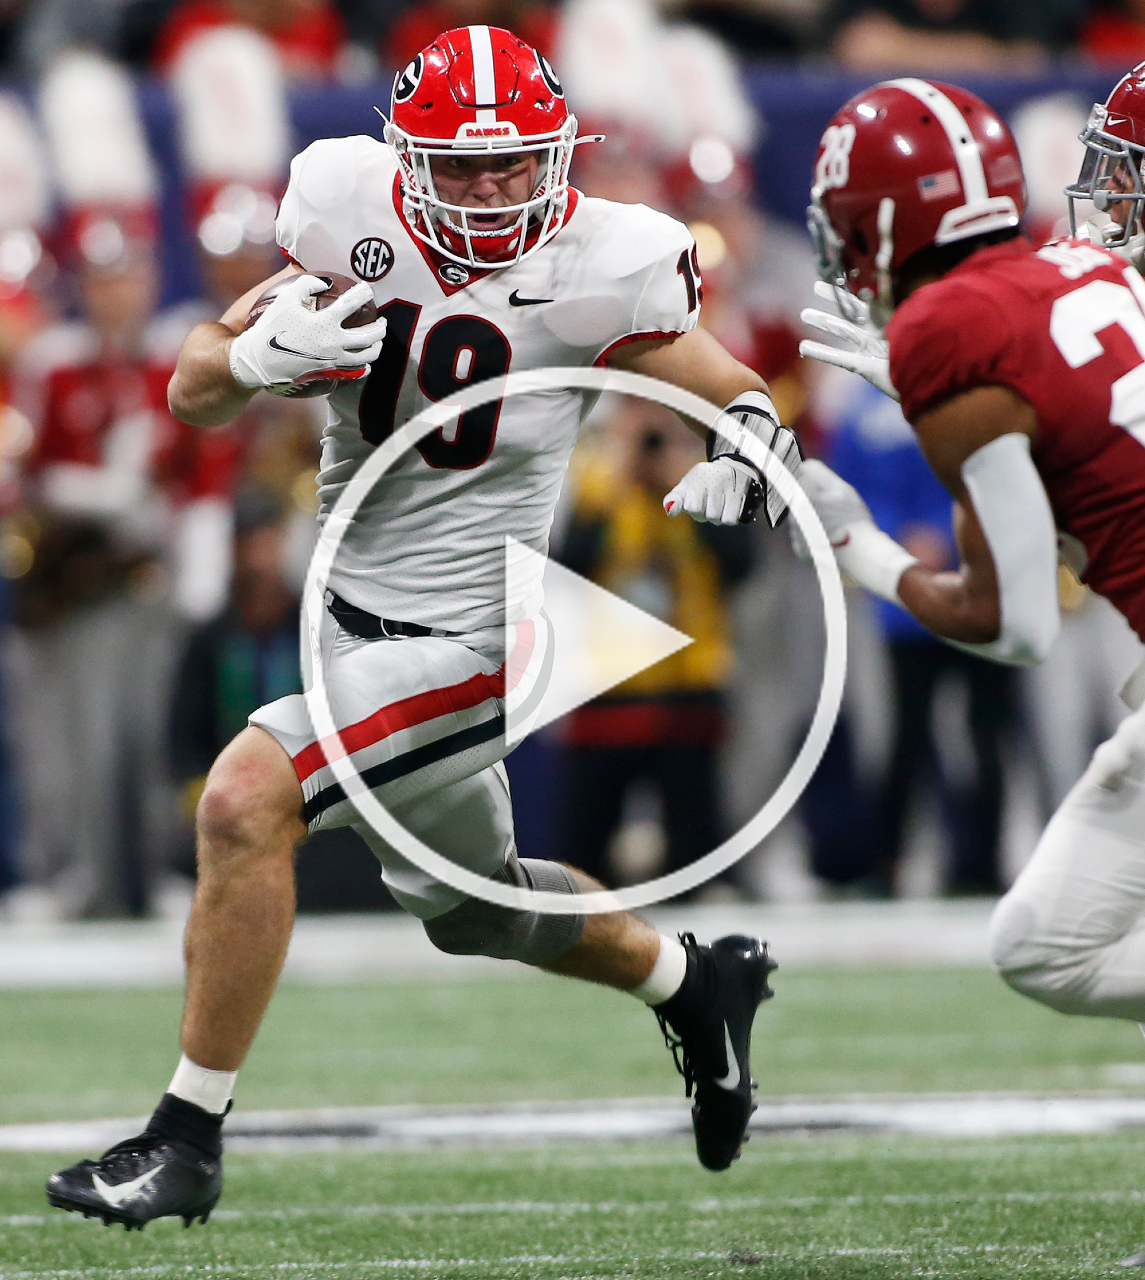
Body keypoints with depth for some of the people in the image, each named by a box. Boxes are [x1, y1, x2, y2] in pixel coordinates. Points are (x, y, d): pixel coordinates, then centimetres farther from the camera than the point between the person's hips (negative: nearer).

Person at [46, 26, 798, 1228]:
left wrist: (740, 465, -30)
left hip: (461, 637, -7)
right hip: (353, 615, 7)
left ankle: (187, 1137, -12)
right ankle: (696, 983, 51)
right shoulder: (349, 211, -5)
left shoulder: (596, 267, -16)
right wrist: (266, 349, -25)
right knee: (466, 903, 25)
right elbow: (192, 391, -2)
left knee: (244, 803, -22)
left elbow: (745, 400, -7)